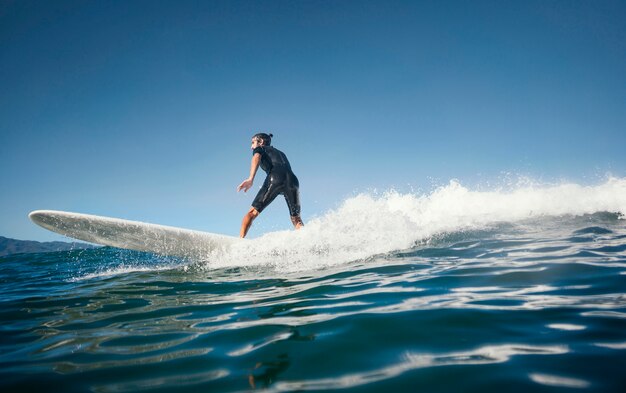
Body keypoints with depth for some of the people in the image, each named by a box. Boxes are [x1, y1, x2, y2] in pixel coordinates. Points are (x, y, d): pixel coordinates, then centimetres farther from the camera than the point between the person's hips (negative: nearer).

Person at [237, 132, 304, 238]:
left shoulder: (260, 148, 23)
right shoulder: (280, 153, 41)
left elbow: (257, 157, 0)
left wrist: (251, 179, -16)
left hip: (275, 177, -5)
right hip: (292, 179, 5)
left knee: (252, 212, 0)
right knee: (296, 219, 12)